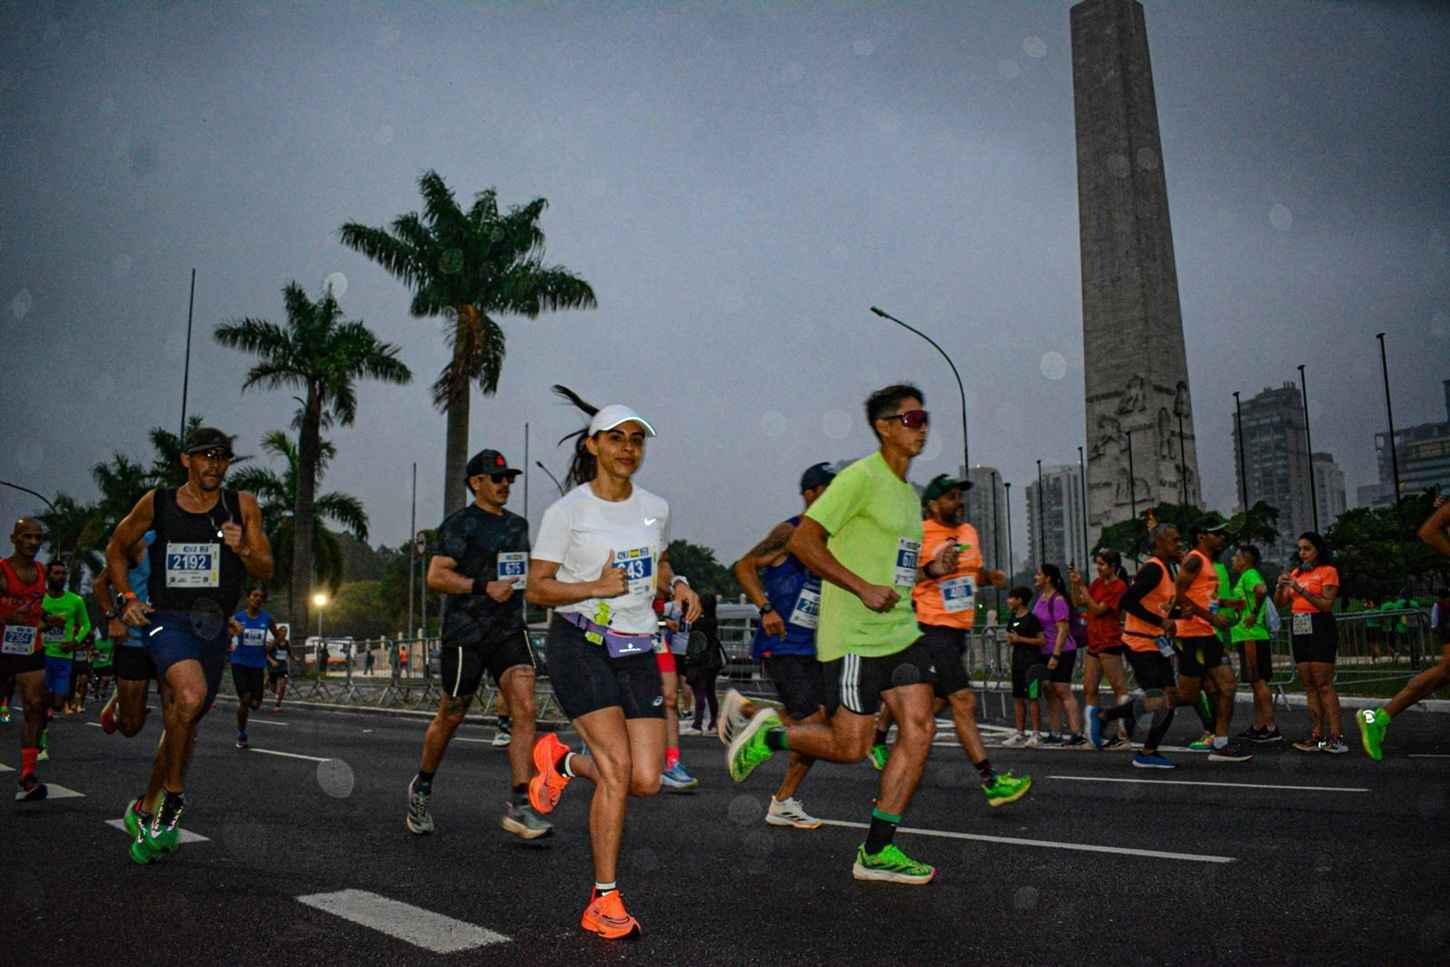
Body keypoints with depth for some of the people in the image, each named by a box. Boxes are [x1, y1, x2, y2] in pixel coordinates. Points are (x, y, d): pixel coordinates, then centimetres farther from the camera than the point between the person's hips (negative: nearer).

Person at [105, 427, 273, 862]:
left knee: (181, 723, 14)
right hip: (167, 620, -3)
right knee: (191, 695, -30)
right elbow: (115, 549, 16)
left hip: (213, 627, 3)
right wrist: (128, 598, 4)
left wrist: (243, 551, -18)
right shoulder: (157, 503, 0)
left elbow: (266, 571, 2)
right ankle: (174, 792, -9)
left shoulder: (242, 505, 1)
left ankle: (149, 810, 35)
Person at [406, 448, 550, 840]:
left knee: (525, 708, -13)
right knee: (450, 718, 9)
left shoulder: (517, 524, 16)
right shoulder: (460, 523, -6)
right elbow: (436, 576, -15)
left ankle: (518, 805, -11)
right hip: (465, 634, -5)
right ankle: (421, 788, 35)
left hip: (509, 630, 5)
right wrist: (483, 587, -23)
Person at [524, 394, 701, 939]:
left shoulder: (656, 510, 9)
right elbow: (537, 589, -5)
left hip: (636, 649, 5)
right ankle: (604, 901, 0)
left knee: (645, 781, -3)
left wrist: (677, 588, 4)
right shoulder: (567, 510, -5)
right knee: (617, 765, -16)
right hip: (579, 644, -5)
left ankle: (563, 760, 27)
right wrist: (597, 587, -20)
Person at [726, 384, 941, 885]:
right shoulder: (860, 478, -11)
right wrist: (863, 588, -22)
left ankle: (877, 852, 7)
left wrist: (929, 569, 8)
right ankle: (769, 735, 22)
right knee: (851, 746, -5)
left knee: (919, 728, -1)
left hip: (900, 630, 8)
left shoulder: (908, 493, 18)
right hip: (854, 636, -8)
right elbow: (802, 542, -17)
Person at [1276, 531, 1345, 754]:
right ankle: (1316, 736, 8)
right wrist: (1281, 586, -5)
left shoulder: (1328, 571, -1)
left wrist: (1301, 589, -18)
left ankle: (1335, 737, -9)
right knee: (1309, 686, 6)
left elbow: (1327, 605, -11)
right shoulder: (1295, 572, 16)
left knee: (1323, 684, -10)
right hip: (1299, 629, 6)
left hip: (1320, 628, -6)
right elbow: (1280, 603, 13)